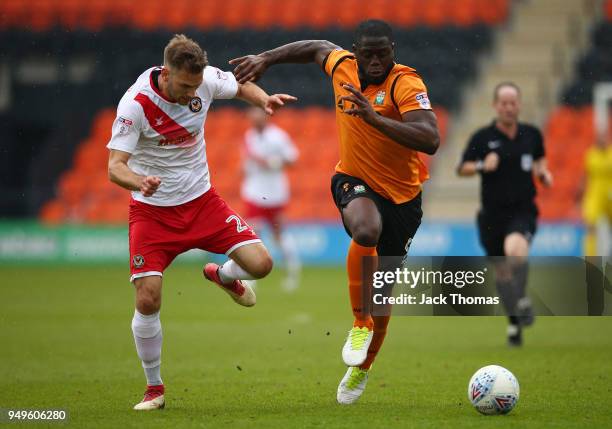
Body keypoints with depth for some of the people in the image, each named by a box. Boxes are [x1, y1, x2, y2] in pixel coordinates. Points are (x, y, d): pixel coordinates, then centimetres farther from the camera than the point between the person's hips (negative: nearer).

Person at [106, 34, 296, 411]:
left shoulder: (206, 79, -12)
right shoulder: (136, 104, -24)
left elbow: (242, 86, 9)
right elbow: (115, 167, -26)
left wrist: (264, 99, -13)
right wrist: (140, 181, -48)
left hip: (201, 200, 3)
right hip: (153, 210, -3)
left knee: (260, 264, -13)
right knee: (147, 300, -14)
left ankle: (223, 276, 26)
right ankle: (154, 388, 8)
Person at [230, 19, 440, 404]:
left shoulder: (406, 84, -22)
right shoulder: (342, 66, -7)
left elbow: (430, 140, -36)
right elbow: (317, 48, 17)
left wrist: (374, 117, -42)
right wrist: (266, 59, 16)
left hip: (402, 195, -1)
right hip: (354, 181, 1)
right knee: (365, 231, -36)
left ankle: (362, 368, 33)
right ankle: (361, 324, -19)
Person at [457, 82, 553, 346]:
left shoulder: (531, 134, 5)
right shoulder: (482, 137, -2)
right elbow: (461, 169, 2)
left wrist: (543, 173, 3)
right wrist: (481, 166, -17)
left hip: (523, 210, -1)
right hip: (493, 213, 1)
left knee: (515, 249, -32)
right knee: (502, 271, 7)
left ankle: (521, 301, -13)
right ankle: (515, 323, 26)